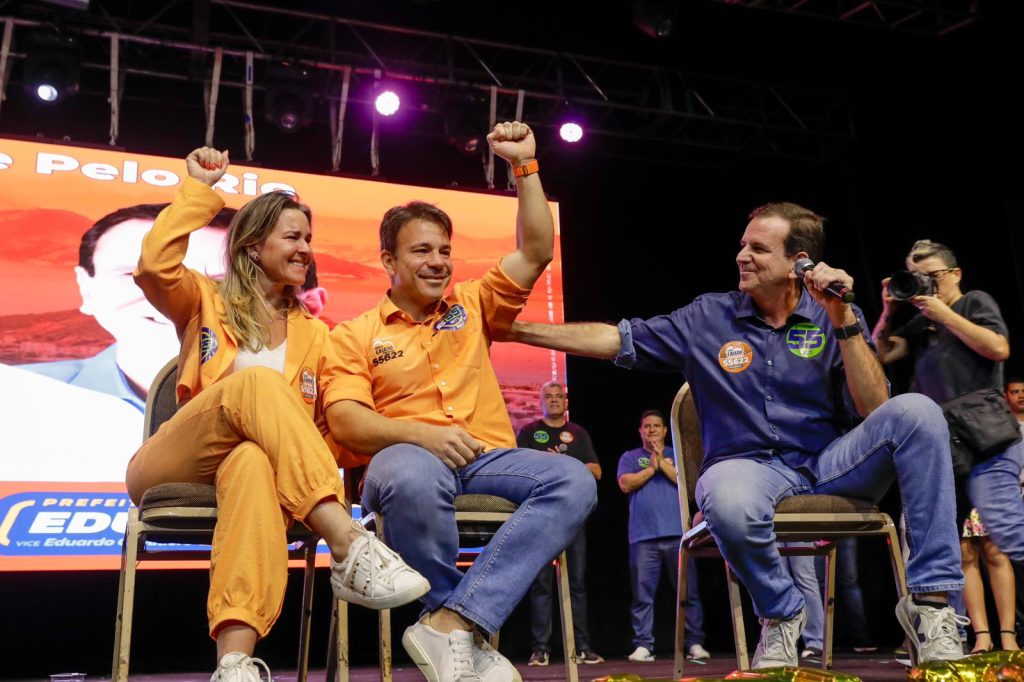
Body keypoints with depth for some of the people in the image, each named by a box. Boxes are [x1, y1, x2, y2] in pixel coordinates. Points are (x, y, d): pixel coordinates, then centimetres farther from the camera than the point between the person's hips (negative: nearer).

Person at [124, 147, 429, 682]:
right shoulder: (207, 302, 15)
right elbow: (154, 266, -7)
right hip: (171, 471, -1)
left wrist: (319, 469, -7)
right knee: (258, 381, -33)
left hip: (260, 467, 1)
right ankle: (348, 550, -48)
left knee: (254, 462, -41)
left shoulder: (313, 334, 21)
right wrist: (199, 188, -1)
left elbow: (330, 424, 14)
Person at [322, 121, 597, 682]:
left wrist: (524, 166, 7)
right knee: (414, 478, -42)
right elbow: (344, 422, -4)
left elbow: (536, 253, 13)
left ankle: (451, 624, -30)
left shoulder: (472, 306, 20)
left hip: (487, 456, 4)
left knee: (574, 481, -27)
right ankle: (467, 634, -18)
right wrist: (420, 433, -21)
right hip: (408, 457, -3)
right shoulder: (355, 335, 10)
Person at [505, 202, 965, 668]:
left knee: (915, 412, -25)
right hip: (750, 467, -1)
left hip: (831, 464, 1)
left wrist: (842, 320, -17)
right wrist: (519, 329, 1)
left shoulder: (834, 317, 3)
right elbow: (617, 339, 5)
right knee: (729, 503, -40)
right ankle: (781, 613, -6)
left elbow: (875, 411, -8)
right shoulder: (707, 318, 4)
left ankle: (930, 599, -18)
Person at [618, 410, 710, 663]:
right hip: (643, 537, 0)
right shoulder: (630, 457, 16)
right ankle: (643, 646, 1)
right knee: (643, 595, -2)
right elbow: (625, 484, -1)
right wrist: (652, 467, -2)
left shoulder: (677, 455, 16)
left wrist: (663, 463, -6)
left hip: (678, 534, 0)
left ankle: (695, 643, 4)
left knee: (689, 592, -1)